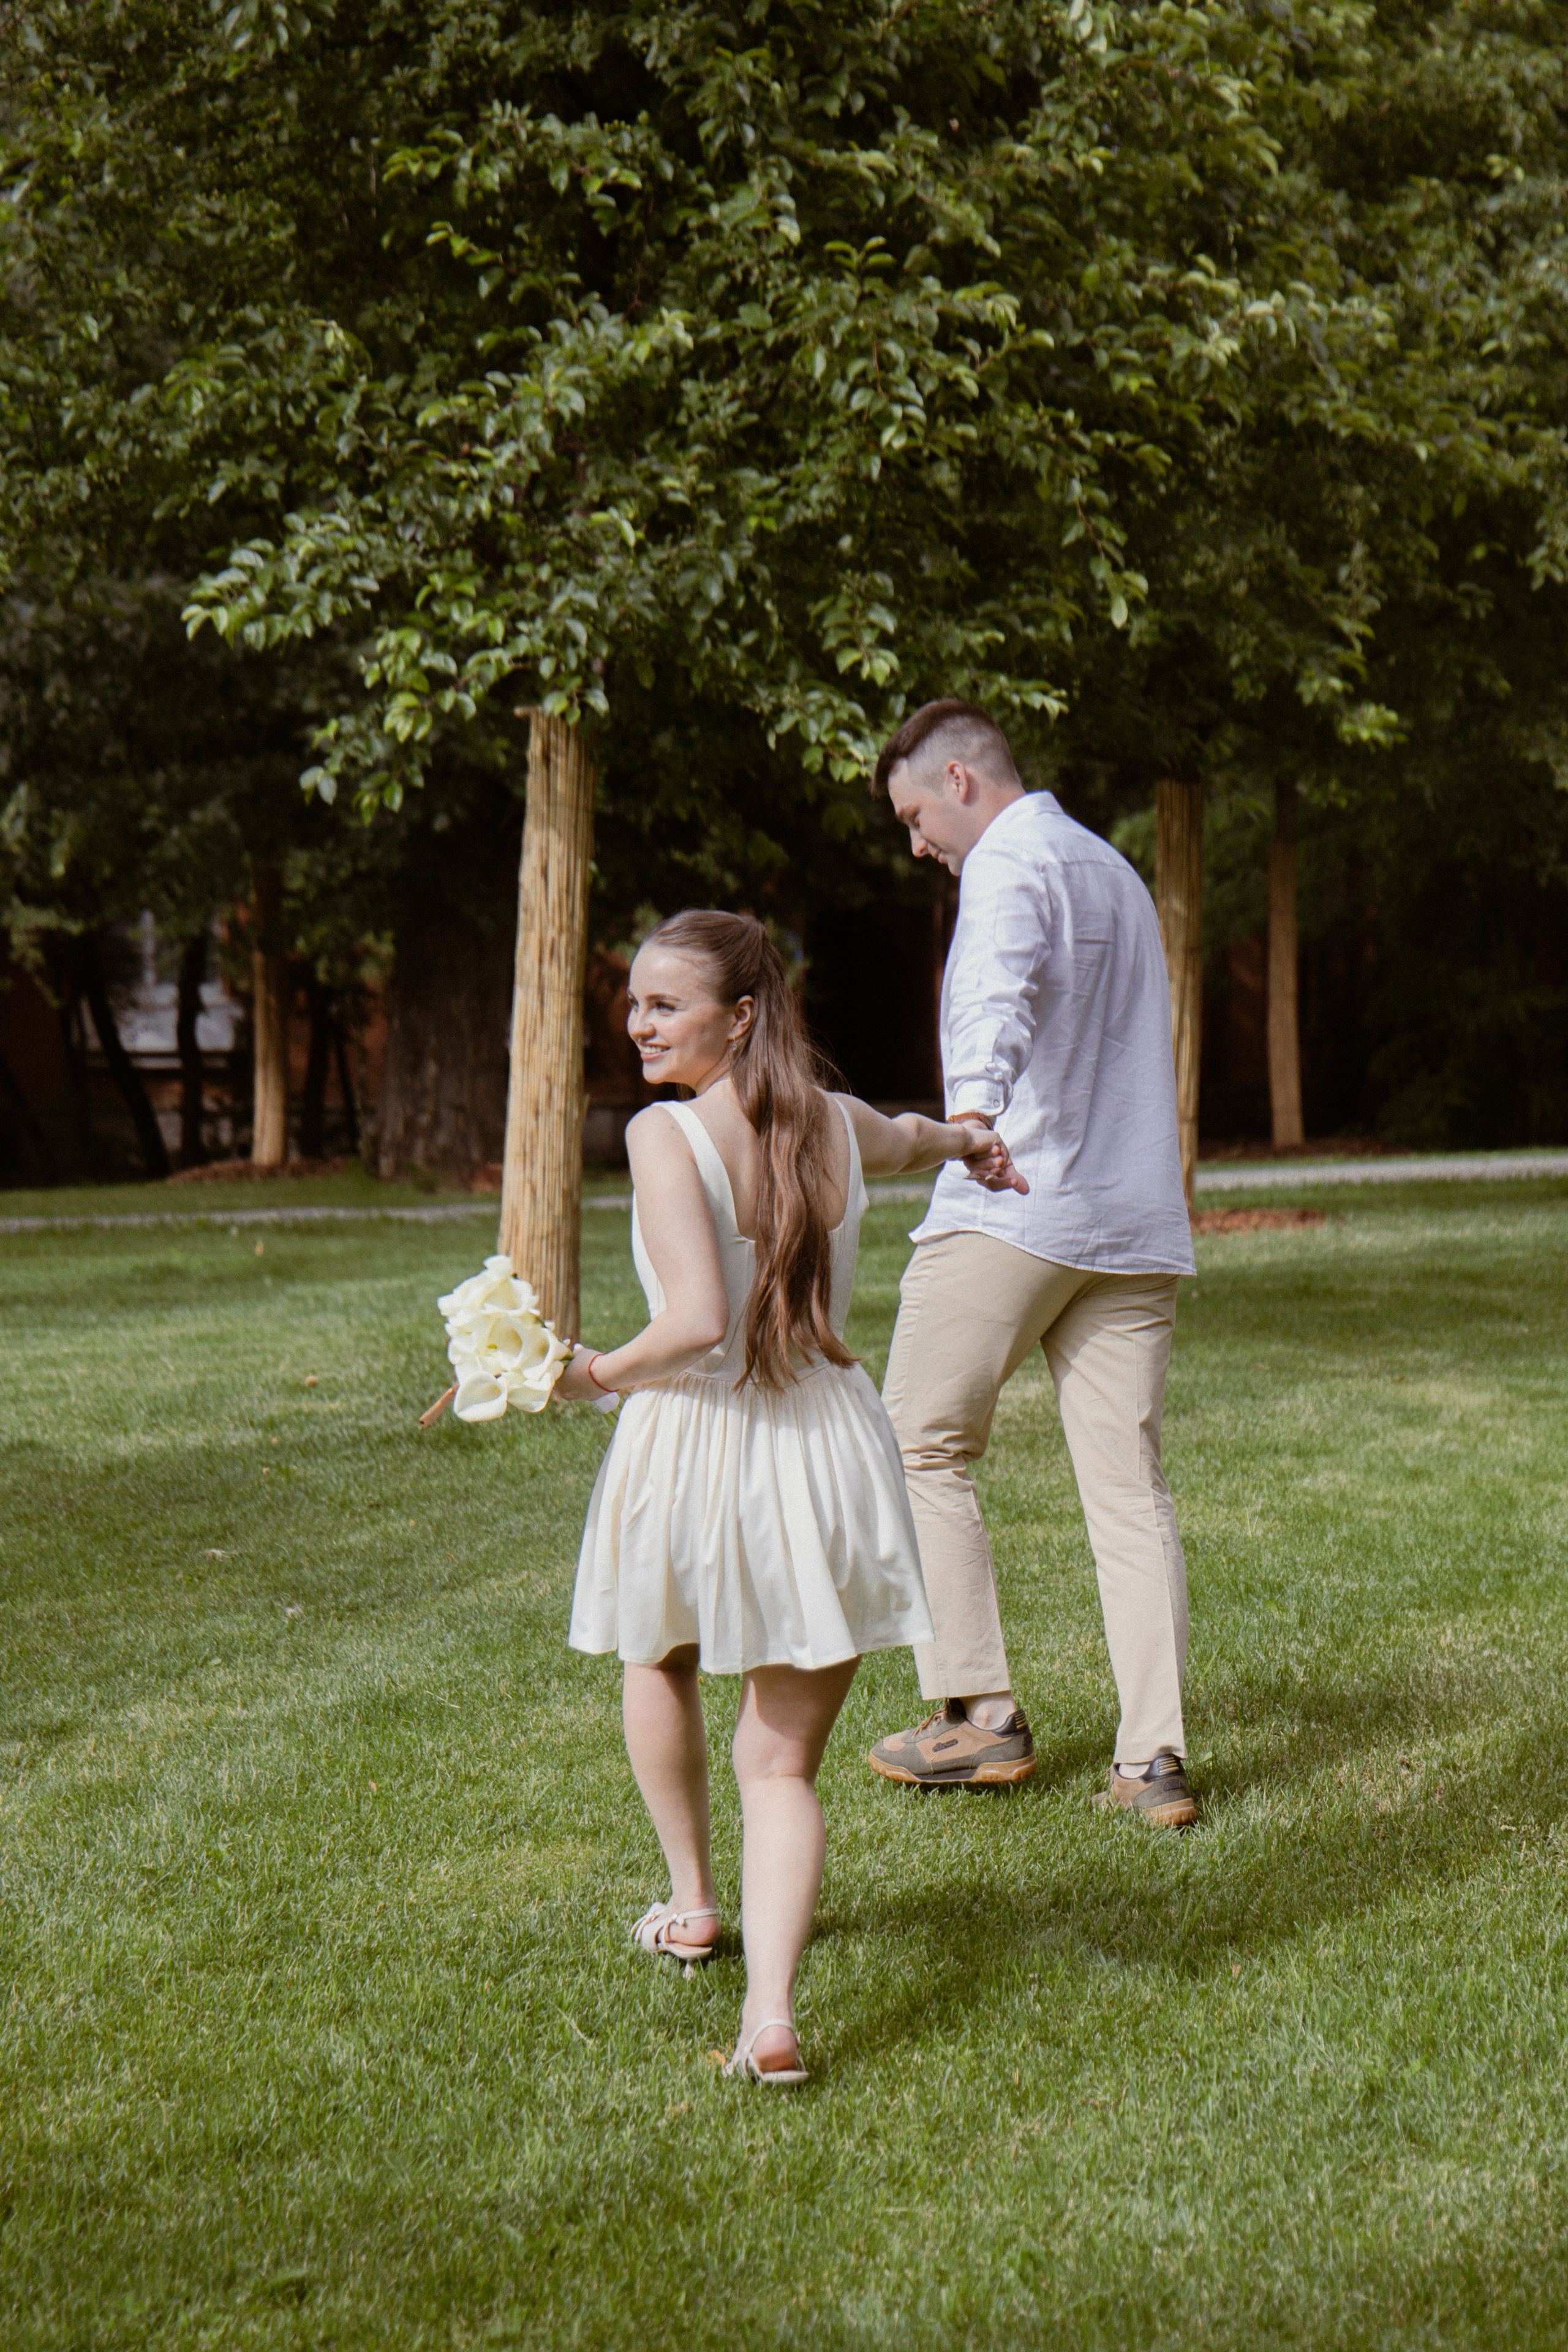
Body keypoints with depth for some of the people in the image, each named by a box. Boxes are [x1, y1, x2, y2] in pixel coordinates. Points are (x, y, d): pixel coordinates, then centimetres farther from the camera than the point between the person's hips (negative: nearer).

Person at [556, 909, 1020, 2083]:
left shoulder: (665, 1135, -15)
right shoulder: (841, 1126, 4)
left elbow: (698, 1322, -26)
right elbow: (908, 1137, 30)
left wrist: (604, 1371, -8)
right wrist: (963, 1140, 52)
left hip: (696, 1447, -3)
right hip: (830, 1446, 4)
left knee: (662, 1656, 30)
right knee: (783, 1761, 9)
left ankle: (693, 1900, 46)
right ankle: (772, 2009, -10)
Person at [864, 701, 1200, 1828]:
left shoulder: (1010, 867, -5)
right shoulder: (1116, 870, 24)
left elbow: (1000, 995, -28)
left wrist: (974, 1104, -46)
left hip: (1014, 1213, -8)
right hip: (1139, 1222, 8)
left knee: (924, 1443, 5)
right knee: (1130, 1481, 2)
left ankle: (980, 1714, 4)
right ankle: (1155, 1757, -3)